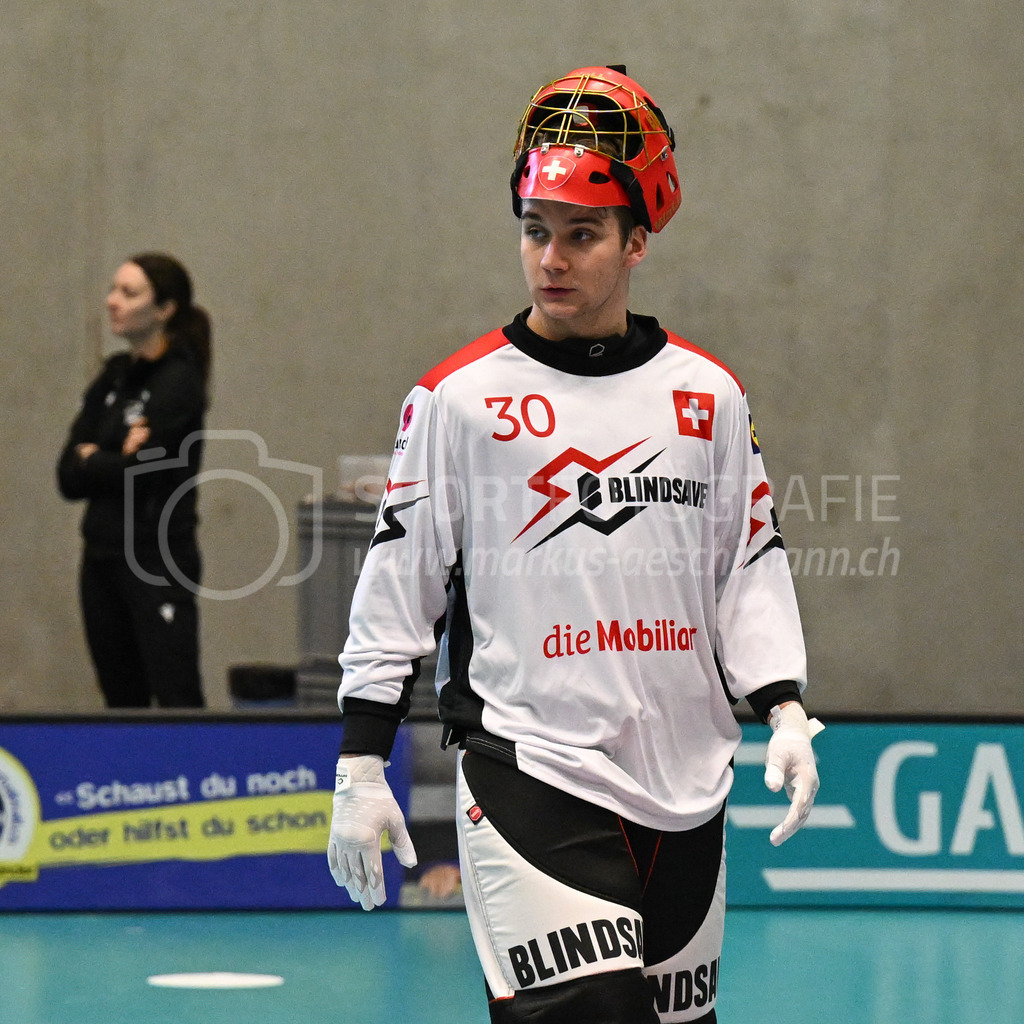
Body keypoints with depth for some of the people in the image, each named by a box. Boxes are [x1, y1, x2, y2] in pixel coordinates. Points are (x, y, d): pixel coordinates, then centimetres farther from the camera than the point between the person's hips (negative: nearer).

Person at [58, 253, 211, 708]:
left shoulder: (179, 381, -10)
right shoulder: (114, 376, 12)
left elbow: (141, 474, -19)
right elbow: (69, 478, 6)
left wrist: (91, 458, -1)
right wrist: (116, 460, -13)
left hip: (158, 562, -8)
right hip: (102, 556, 8)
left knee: (178, 703, -11)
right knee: (121, 703, 11)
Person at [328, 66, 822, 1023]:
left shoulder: (709, 394, 8)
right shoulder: (459, 397, -1)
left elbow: (750, 566, 13)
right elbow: (397, 585, 1)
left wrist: (785, 713, 1)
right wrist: (360, 767, -1)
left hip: (685, 794, 4)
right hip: (527, 774, -4)